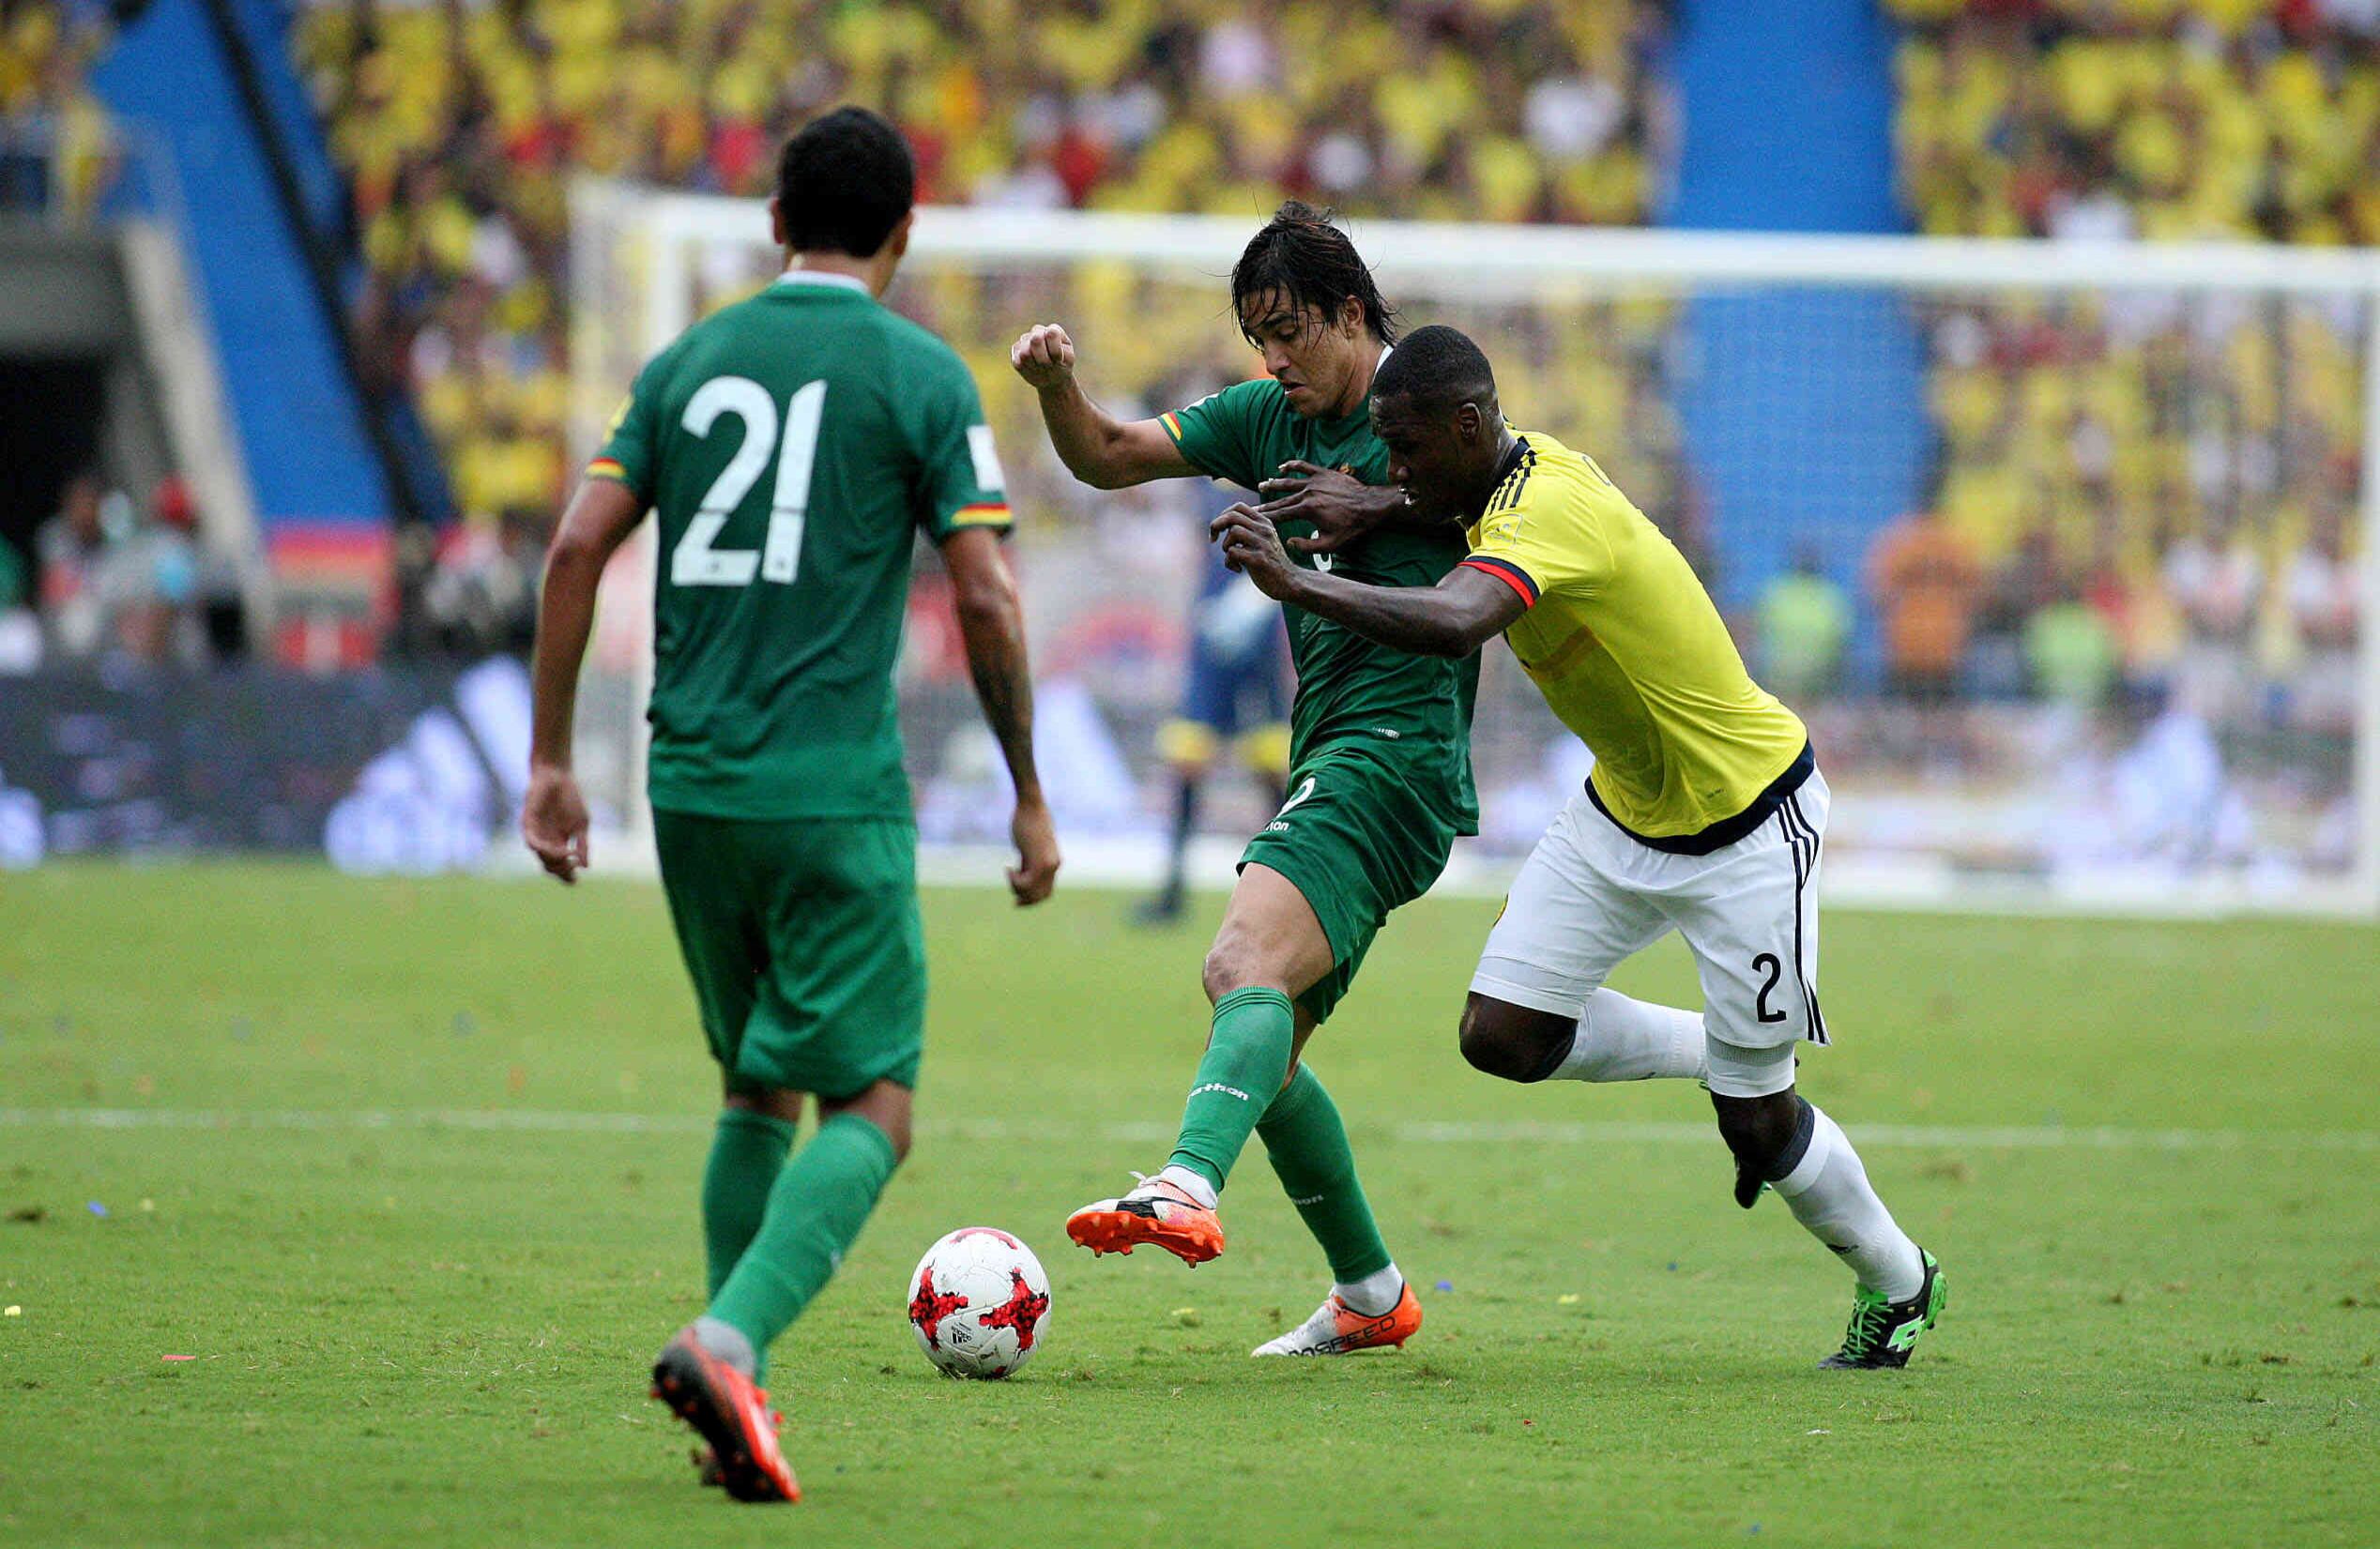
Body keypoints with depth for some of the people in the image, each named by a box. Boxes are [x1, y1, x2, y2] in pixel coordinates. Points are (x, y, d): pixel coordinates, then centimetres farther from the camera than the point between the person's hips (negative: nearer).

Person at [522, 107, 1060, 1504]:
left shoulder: (689, 363, 11)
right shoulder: (919, 376, -1)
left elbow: (578, 549, 5)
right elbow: (986, 599, -6)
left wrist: (550, 759, 10)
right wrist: (1030, 796, 3)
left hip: (694, 788, 5)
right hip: (835, 794, -5)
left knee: (758, 1090, 20)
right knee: (872, 1108, -3)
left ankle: (739, 1385, 13)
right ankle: (730, 1340, -25)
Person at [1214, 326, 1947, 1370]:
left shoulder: (1548, 515, -32)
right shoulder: (1525, 466, -6)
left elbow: (1453, 624, -51)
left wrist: (1296, 583, -52)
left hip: (1748, 820, -9)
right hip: (1623, 807, 9)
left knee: (1756, 1125, 1)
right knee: (1503, 1036, -3)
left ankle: (1899, 1283, 28)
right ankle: (1712, 1056, 22)